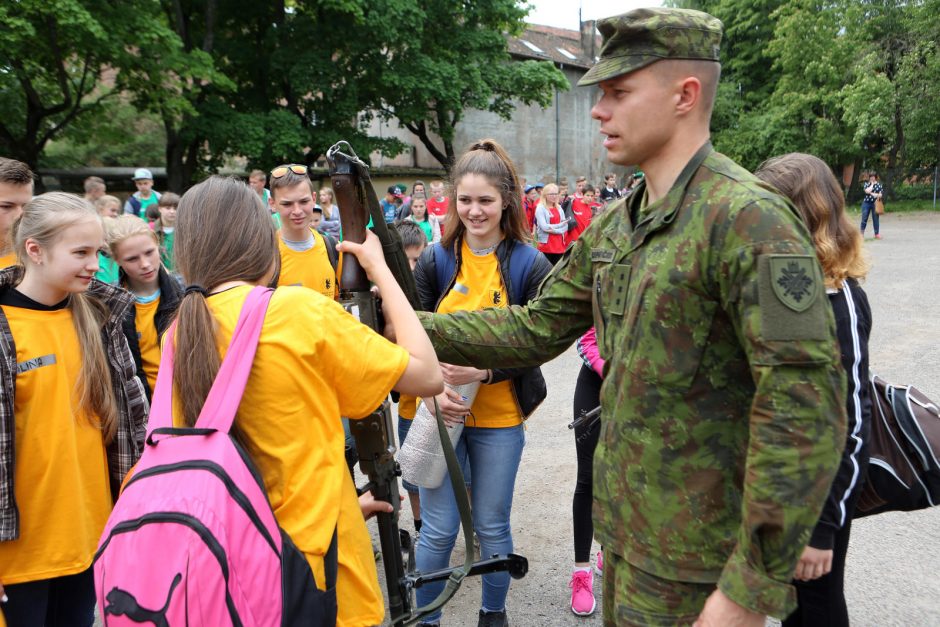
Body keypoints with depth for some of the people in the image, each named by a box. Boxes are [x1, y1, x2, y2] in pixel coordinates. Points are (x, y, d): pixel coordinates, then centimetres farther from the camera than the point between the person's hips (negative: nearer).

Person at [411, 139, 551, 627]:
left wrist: (484, 371, -24)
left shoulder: (529, 265, -5)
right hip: (442, 412, 1)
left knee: (492, 527, 14)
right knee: (438, 530, 6)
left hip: (499, 417, 0)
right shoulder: (436, 260, -1)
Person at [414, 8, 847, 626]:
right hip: (627, 523, 8)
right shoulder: (615, 226, 6)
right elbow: (538, 327, 11)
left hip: (693, 555, -7)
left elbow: (805, 409, -25)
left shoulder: (749, 219, -21)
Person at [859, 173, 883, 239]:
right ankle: (862, 233, 3)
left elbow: (880, 194, 1)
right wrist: (872, 184, -4)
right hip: (866, 202, 0)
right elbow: (867, 191, -13)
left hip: (875, 203, 0)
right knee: (864, 219, -2)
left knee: (875, 219, 3)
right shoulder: (867, 184, 6)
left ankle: (877, 234, 10)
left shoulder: (879, 185, 7)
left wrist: (871, 193, -12)